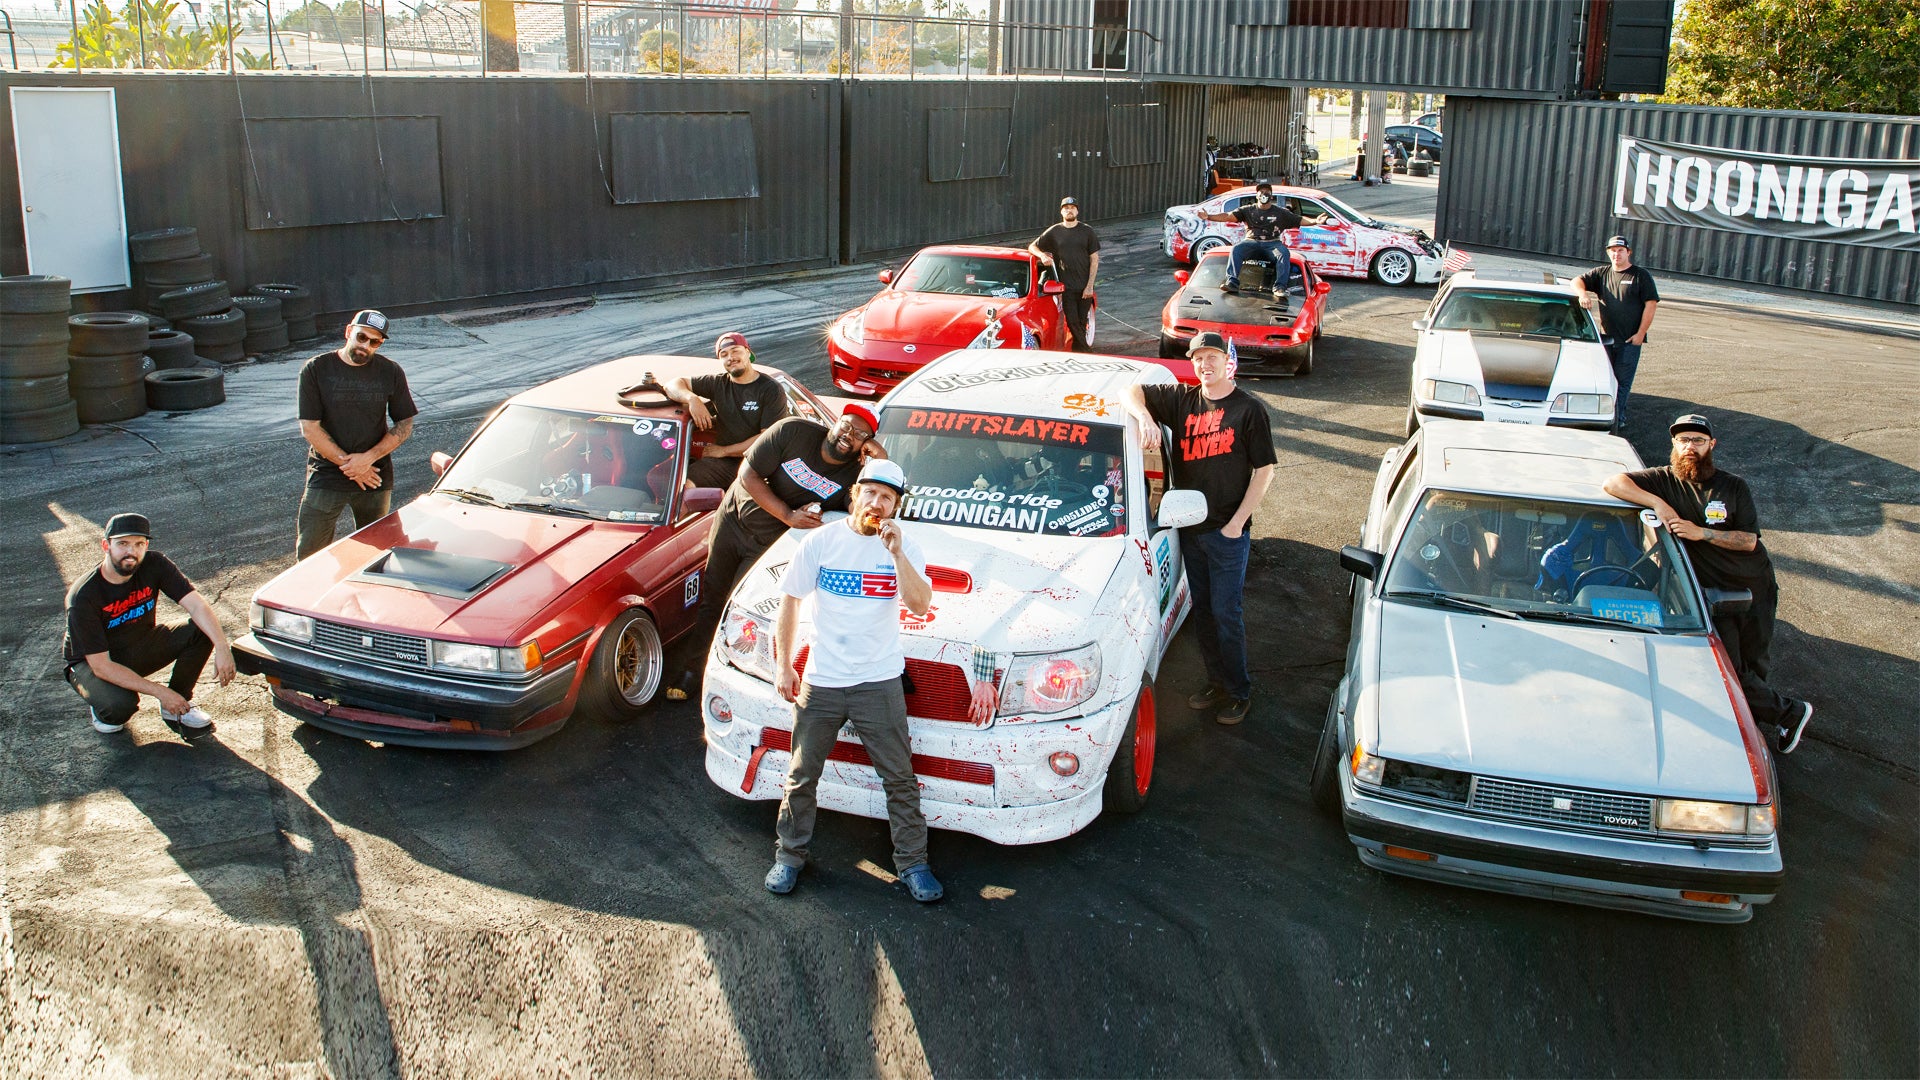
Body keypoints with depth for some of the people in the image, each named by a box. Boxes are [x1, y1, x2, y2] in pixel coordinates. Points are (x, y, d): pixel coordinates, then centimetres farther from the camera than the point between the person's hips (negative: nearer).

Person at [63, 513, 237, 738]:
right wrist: (161, 692, -32)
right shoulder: (83, 597, -28)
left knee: (201, 630, -21)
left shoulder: (154, 565, -18)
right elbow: (101, 666, -28)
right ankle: (104, 711, 3)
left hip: (141, 647, 4)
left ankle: (179, 706, -2)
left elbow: (196, 604, -24)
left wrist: (222, 647, -42)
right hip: (91, 663, -4)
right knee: (120, 704, -37)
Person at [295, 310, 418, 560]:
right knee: (309, 553, -4)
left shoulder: (391, 373, 2)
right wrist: (347, 464, -11)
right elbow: (309, 427, -6)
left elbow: (405, 425, 3)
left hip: (375, 476, 2)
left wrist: (369, 458, -10)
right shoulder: (315, 370, -4)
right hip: (326, 476, -1)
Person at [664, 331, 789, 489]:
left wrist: (724, 450, -6)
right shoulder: (718, 384, 14)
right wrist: (692, 398, -8)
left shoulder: (771, 390, 0)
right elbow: (673, 385, 16)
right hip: (722, 463, 3)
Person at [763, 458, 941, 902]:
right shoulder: (821, 541, -2)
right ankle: (789, 855, 27)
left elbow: (921, 605, -17)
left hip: (879, 682, -1)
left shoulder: (904, 546, -3)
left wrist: (896, 552, -25)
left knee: (900, 779, 4)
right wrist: (783, 665, 0)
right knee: (801, 776, 11)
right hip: (820, 681, 1)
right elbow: (790, 602, 4)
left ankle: (912, 863, 17)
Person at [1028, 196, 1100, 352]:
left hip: (1084, 287, 0)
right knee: (1072, 323, -8)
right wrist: (1043, 256, -10)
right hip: (1066, 287, 0)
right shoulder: (1054, 232, 7)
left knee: (1081, 323, 4)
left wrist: (1090, 286, -5)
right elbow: (1032, 246, 13)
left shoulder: (1087, 231, 6)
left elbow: (1094, 259, 4)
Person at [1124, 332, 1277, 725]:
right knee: (1201, 610, 14)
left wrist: (1237, 523, -12)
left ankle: (1239, 692, 14)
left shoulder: (1248, 409, -8)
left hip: (1227, 531, -5)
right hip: (1189, 527, 5)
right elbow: (1131, 390, 3)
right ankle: (1216, 682, 29)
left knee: (1225, 613, -1)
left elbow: (1264, 470, -7)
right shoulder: (1181, 400, 4)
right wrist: (1145, 417, -19)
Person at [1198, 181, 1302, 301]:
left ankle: (1280, 288, -38)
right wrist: (1209, 217, -12)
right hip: (1252, 241, 0)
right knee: (1236, 249, -29)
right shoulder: (1248, 210, 12)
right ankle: (1232, 282, -37)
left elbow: (1300, 221, 13)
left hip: (1272, 243, 0)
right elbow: (1229, 216, 2)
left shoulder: (1281, 212, 14)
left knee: (1284, 253, -31)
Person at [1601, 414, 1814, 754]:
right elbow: (1612, 483, -18)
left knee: (1756, 665, 6)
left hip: (1754, 587, 1)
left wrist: (1701, 532, -22)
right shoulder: (1665, 480, -4)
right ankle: (1787, 713, 14)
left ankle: (1751, 712, 32)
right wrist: (1659, 504, -26)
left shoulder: (1733, 487, -2)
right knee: (1728, 670, -6)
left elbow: (1749, 541, -9)